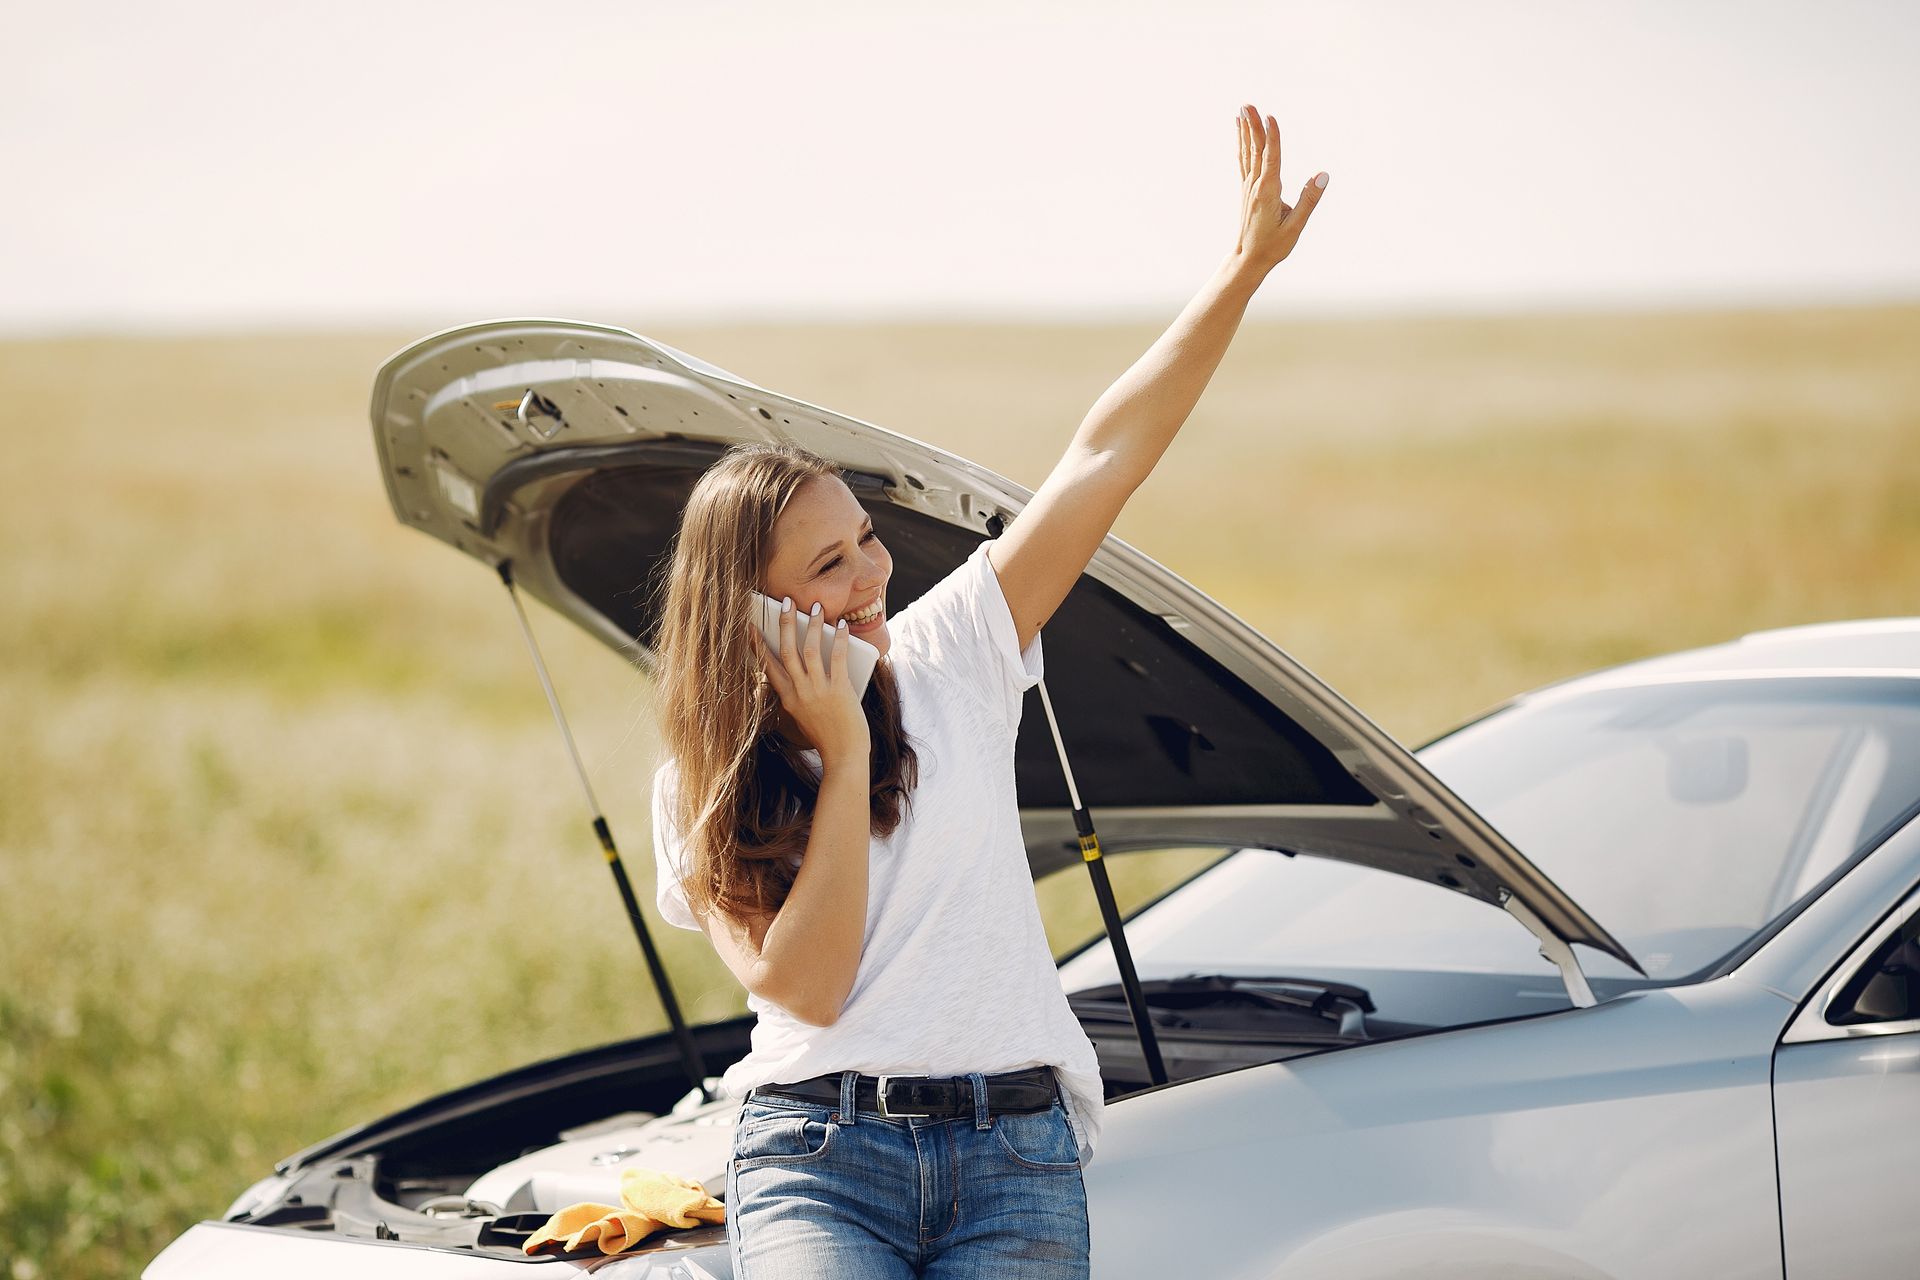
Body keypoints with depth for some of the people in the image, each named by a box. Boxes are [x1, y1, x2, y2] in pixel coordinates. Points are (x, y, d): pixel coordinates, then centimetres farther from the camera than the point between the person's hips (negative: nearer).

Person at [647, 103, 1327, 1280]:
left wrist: (1246, 268, 2)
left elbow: (1108, 456, 5)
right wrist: (845, 756, -9)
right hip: (817, 1156, -2)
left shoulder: (947, 652, 7)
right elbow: (803, 986, -10)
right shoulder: (704, 791, 3)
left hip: (1016, 1158, 2)